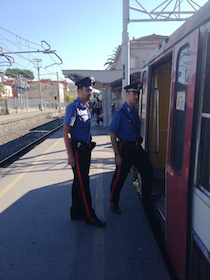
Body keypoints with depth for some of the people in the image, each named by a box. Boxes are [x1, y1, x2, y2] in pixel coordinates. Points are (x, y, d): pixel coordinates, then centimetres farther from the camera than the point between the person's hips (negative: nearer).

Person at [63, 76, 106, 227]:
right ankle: (90, 216, 13)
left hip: (85, 149, 9)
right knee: (82, 184, 0)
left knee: (80, 182, 17)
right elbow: (66, 132, -18)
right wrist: (70, 155, -20)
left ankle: (77, 212, 32)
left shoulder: (86, 107, 13)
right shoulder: (73, 107, -13)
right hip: (77, 150, -9)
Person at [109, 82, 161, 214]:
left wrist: (139, 143, 16)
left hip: (137, 147, 8)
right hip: (125, 148, -7)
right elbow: (112, 135, -14)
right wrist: (117, 154, -16)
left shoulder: (135, 111, 9)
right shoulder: (120, 112, -14)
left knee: (148, 170, 15)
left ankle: (147, 195, 39)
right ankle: (114, 203, 25)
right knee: (120, 177, 4)